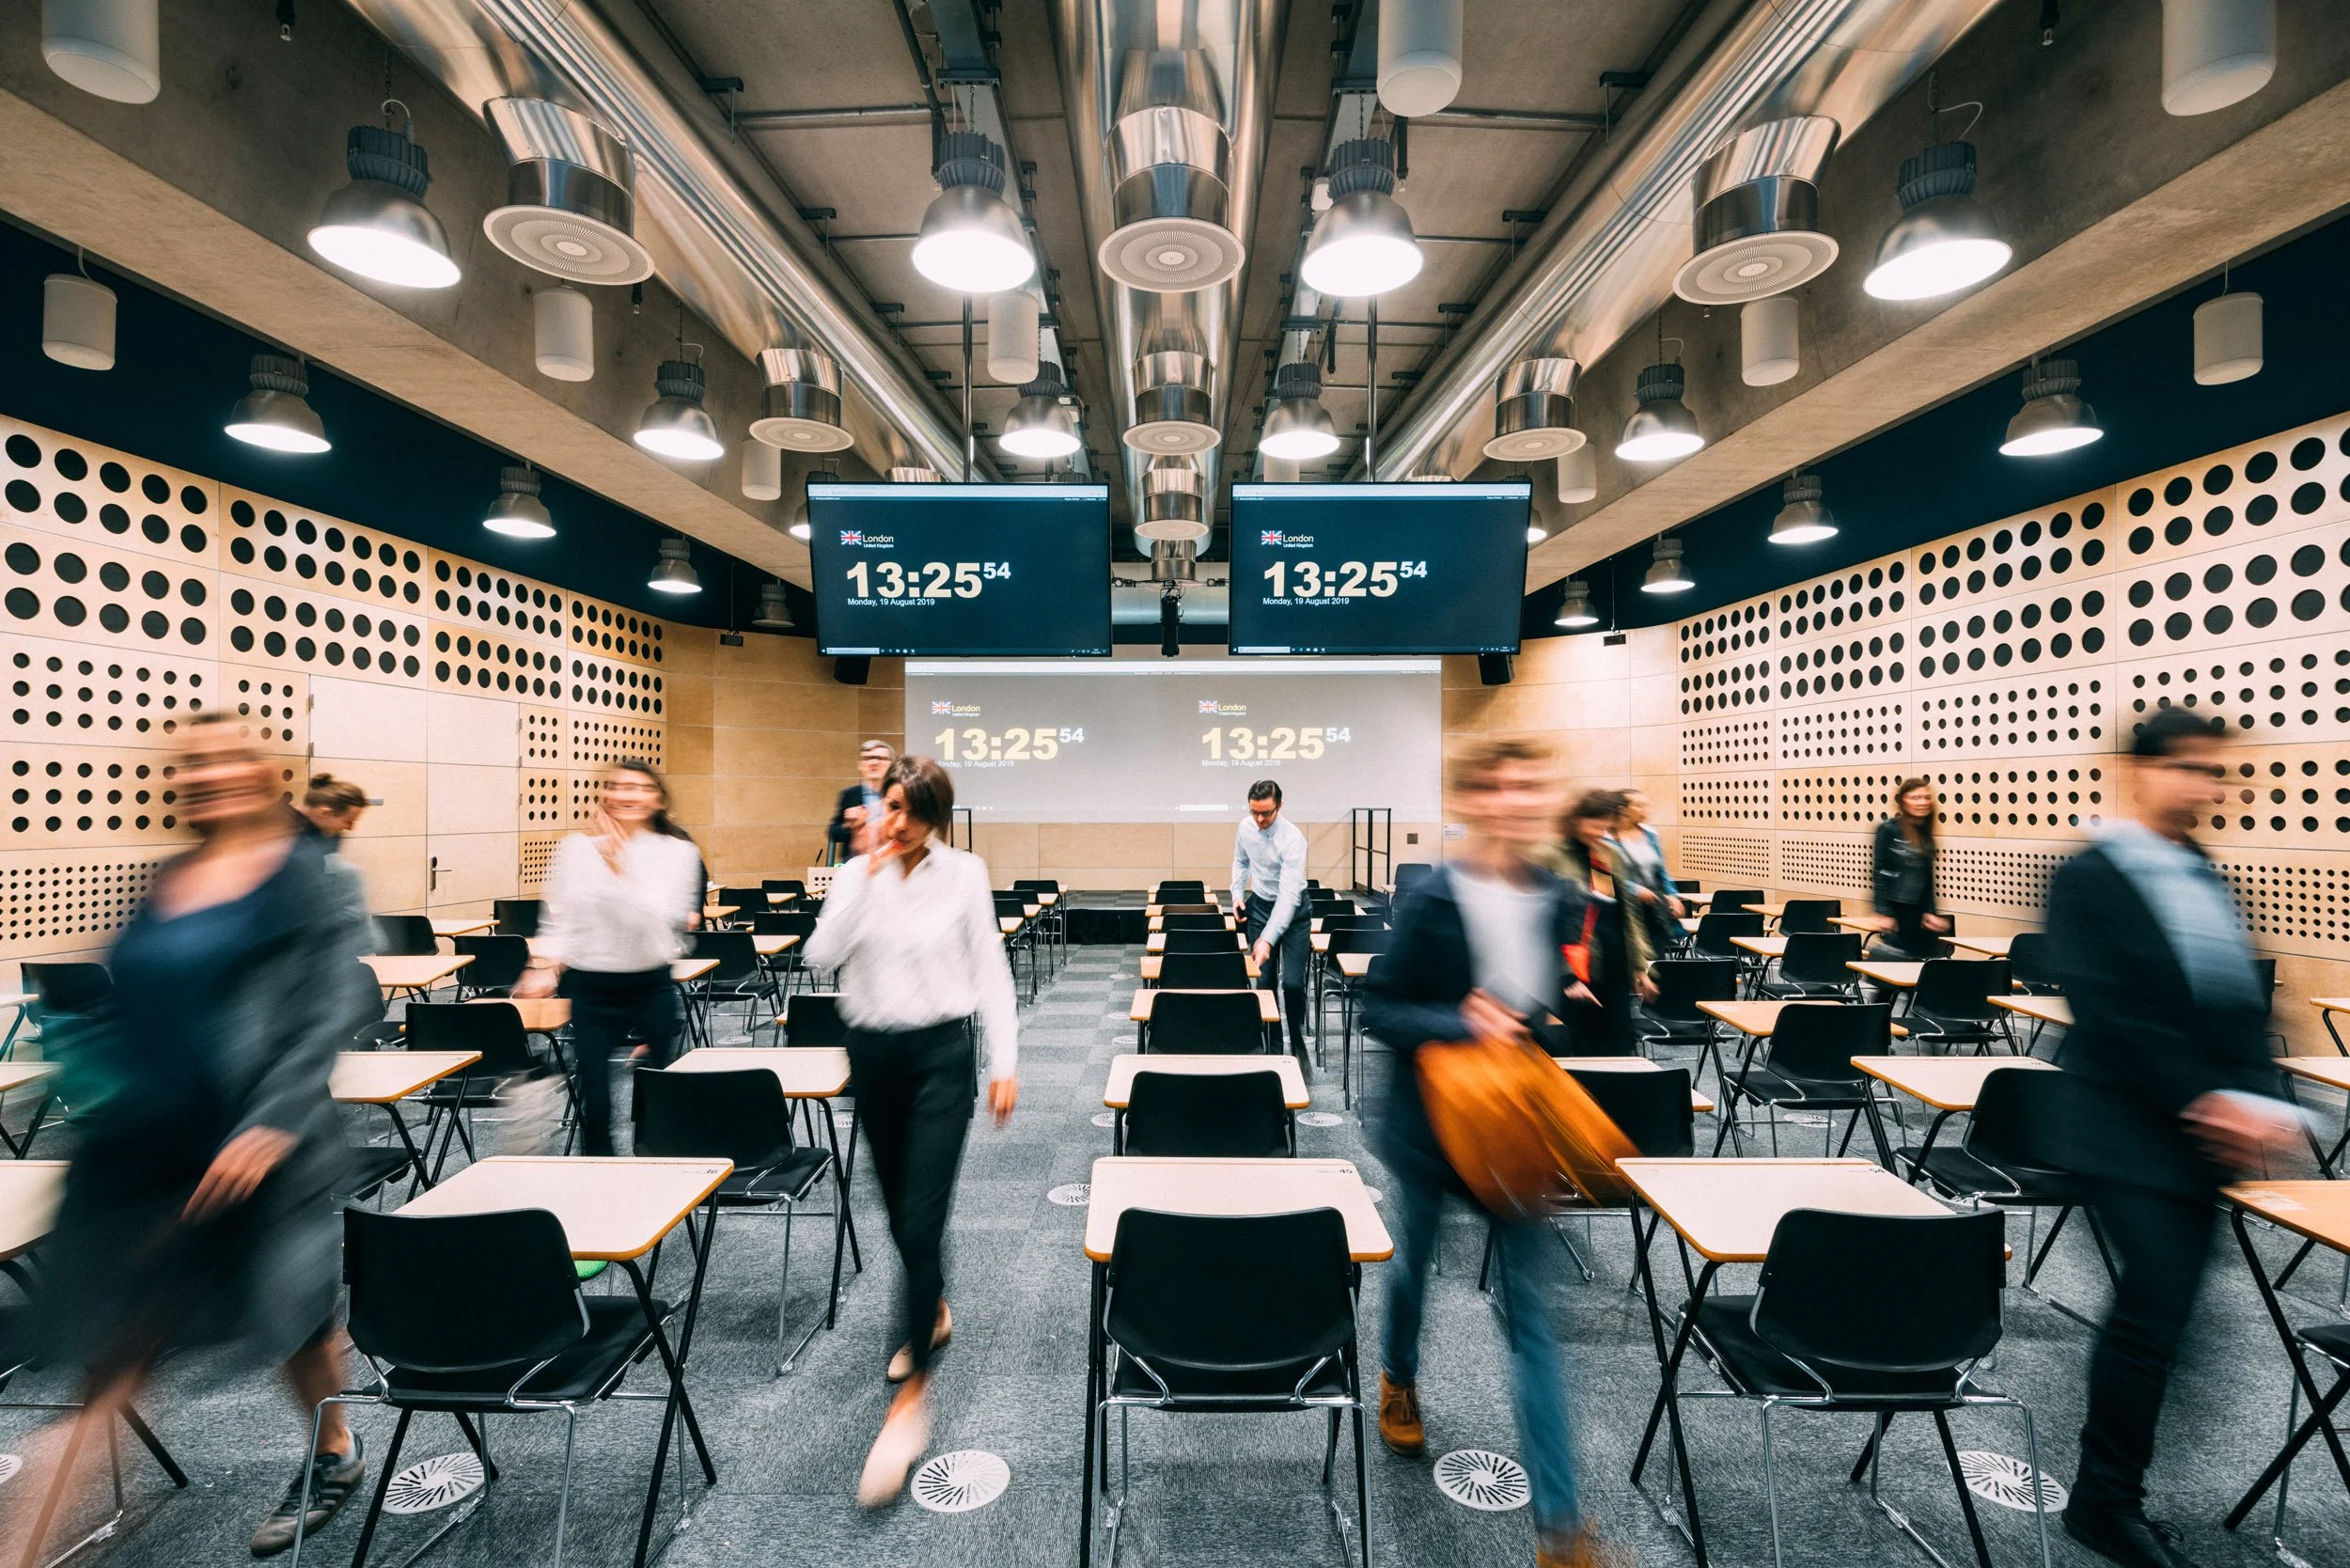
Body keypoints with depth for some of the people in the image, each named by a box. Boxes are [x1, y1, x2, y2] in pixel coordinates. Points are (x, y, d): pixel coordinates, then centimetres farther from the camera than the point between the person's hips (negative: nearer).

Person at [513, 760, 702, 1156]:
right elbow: (558, 918, 7)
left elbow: (655, 919, -17)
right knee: (593, 1102, 5)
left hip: (651, 989, -1)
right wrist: (544, 967, -5)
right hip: (590, 989, 1)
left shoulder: (678, 852, -4)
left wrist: (619, 865, -20)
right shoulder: (575, 848, 2)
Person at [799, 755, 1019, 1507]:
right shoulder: (856, 872, 0)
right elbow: (821, 956, -12)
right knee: (898, 1208, 20)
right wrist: (867, 877, -20)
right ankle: (933, 1311, 47)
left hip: (941, 1054, -4)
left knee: (921, 1219, -5)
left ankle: (911, 1393, 11)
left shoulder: (964, 874, -8)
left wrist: (1005, 1063, -7)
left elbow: (991, 972, -4)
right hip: (872, 1052, 4)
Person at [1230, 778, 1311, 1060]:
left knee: (1292, 983, -9)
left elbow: (1289, 894, -31)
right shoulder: (1246, 827, -8)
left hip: (1291, 909, -4)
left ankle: (1298, 1041, 15)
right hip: (1259, 904, 4)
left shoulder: (1292, 838, -27)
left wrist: (1267, 939, -38)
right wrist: (1237, 893, -2)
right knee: (1264, 980, 4)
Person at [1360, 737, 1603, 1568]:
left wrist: (1578, 1002, -12)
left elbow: (1564, 1005, 9)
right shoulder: (1432, 898, -20)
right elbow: (1377, 1006, -15)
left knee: (1530, 1310, 6)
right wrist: (1460, 1021, -29)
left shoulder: (1561, 899, -7)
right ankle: (1399, 1379, 55)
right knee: (1413, 1260, 23)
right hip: (1431, 1118, -2)